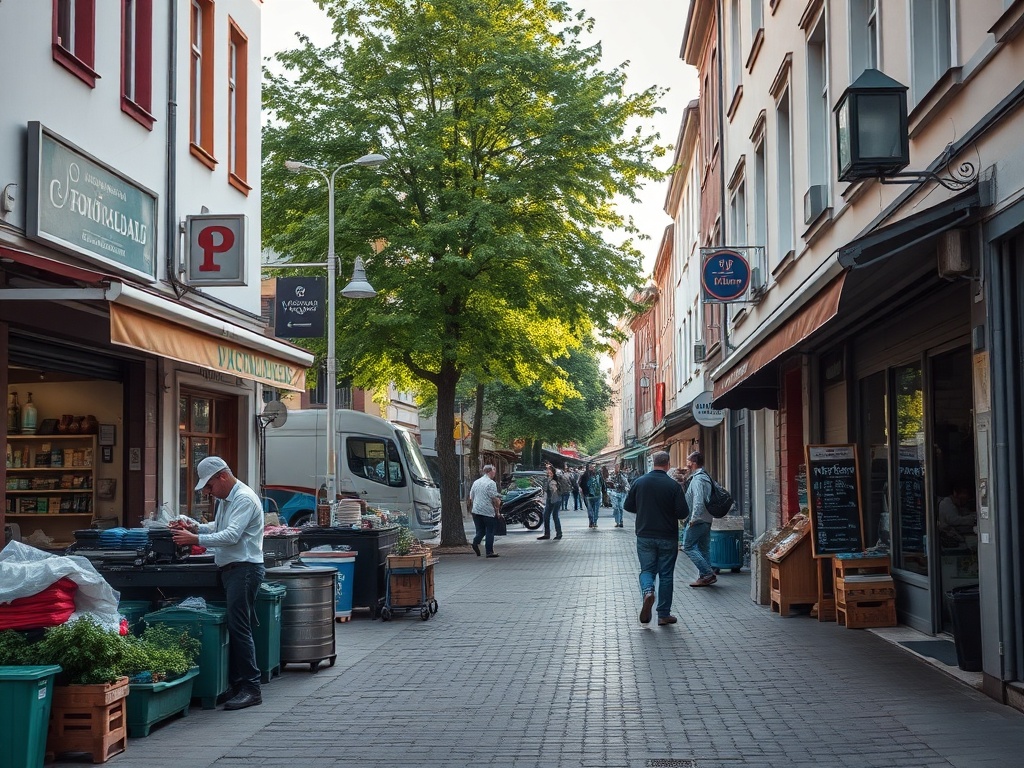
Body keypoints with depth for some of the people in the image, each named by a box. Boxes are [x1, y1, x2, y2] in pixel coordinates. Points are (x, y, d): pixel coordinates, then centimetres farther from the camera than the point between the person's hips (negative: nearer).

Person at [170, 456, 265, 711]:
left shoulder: (244, 499, -14)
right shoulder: (223, 499, 18)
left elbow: (231, 535, -22)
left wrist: (195, 539, -21)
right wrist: (196, 527, 10)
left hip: (245, 568, -10)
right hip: (229, 569, 10)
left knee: (238, 627, -10)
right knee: (231, 626, 8)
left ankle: (251, 689, -7)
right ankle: (235, 684, 13)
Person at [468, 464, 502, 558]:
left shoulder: (476, 482, 13)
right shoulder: (491, 483, -9)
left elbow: (471, 498, 18)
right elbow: (495, 498, -12)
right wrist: (498, 508, 0)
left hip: (476, 511, 6)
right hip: (488, 511, -6)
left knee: (480, 530, 12)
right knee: (490, 531, 4)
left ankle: (476, 542, -14)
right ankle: (490, 551, 5)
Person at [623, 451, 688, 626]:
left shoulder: (640, 482, -2)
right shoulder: (673, 485, -11)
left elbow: (627, 506, 5)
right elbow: (683, 513, -12)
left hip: (645, 536, 2)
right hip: (667, 537, -2)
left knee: (647, 570, 12)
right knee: (666, 574, 8)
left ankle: (647, 591, -20)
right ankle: (664, 615, 11)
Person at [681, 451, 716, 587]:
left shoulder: (697, 479, -17)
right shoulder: (706, 477, 15)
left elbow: (698, 501, -27)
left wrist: (693, 519, -23)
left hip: (697, 520, -10)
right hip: (707, 519, 10)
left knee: (688, 547, -3)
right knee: (704, 548, 11)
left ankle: (709, 574, -9)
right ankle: (704, 577, 14)